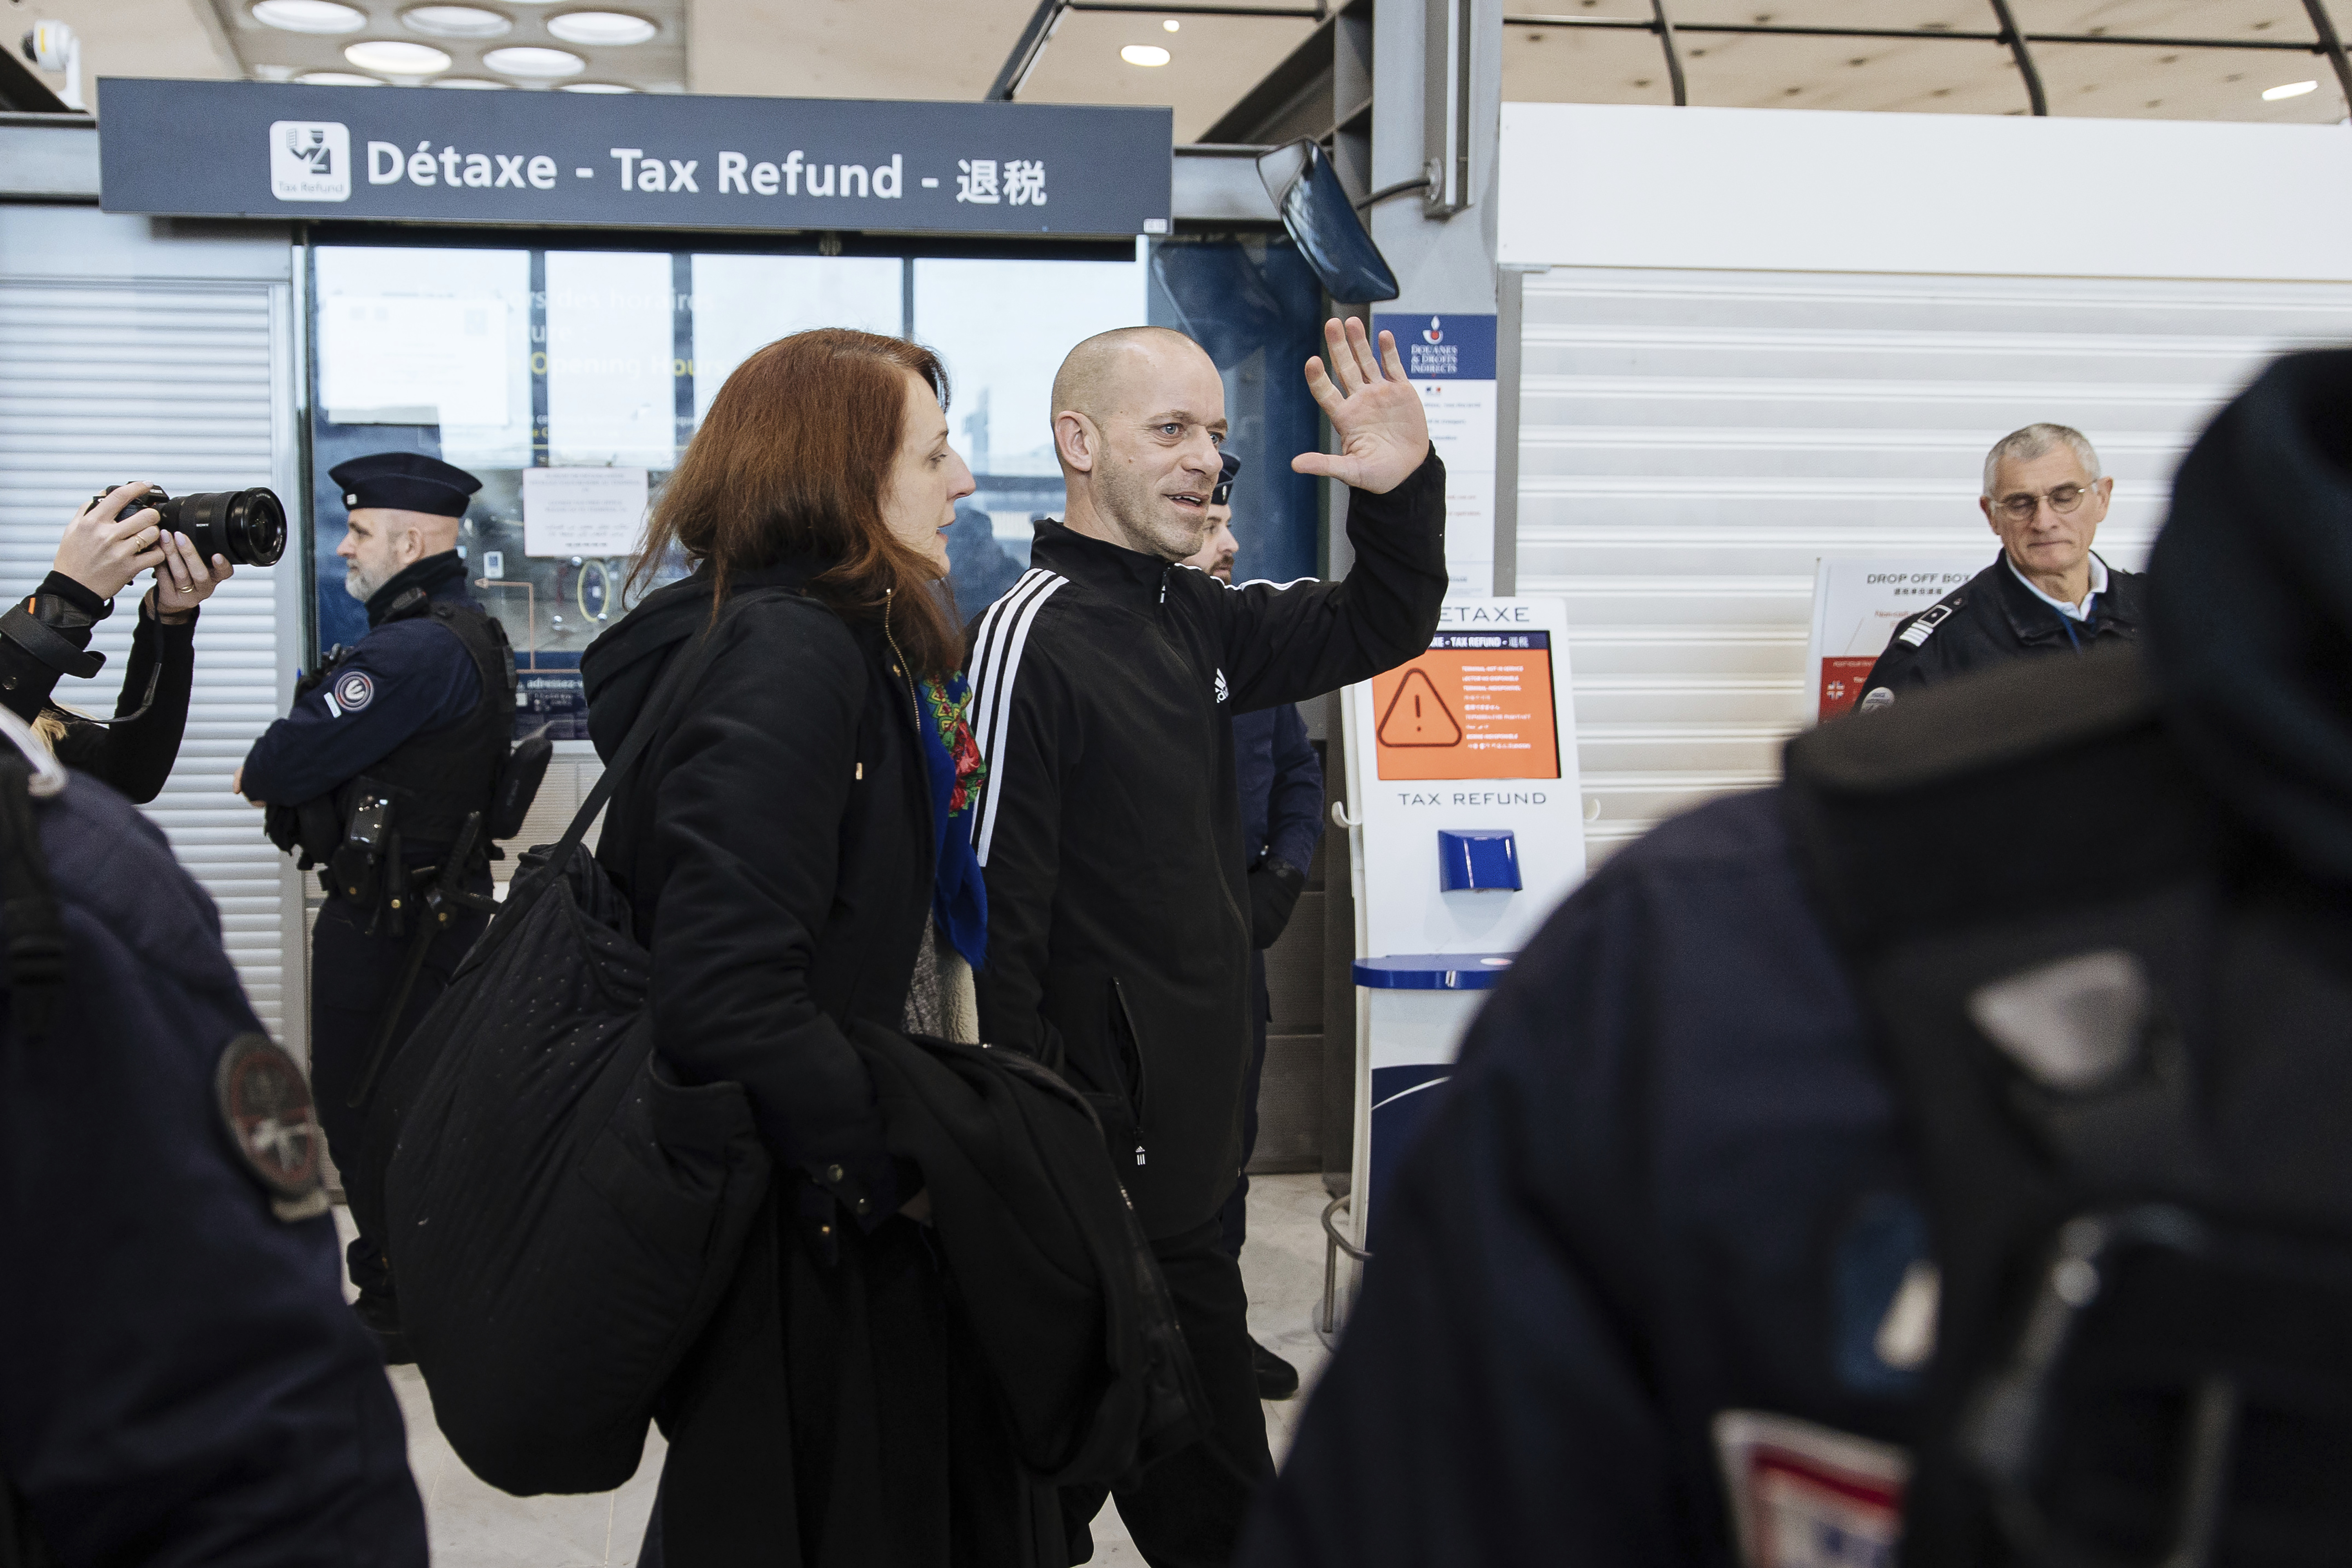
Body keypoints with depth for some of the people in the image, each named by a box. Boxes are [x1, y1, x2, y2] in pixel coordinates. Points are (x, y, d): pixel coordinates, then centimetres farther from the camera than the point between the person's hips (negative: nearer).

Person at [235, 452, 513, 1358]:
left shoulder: (415, 652, -22)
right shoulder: (464, 634, 13)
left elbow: (293, 760, -21)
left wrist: (258, 774, 0)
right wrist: (282, 773, -2)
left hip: (387, 924, -10)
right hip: (435, 902, 10)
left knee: (361, 1106, 1)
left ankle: (397, 1306, 12)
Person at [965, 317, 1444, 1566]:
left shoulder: (1194, 618, 9)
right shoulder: (1032, 635, -16)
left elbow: (1377, 629, 21)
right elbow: (991, 922, -19)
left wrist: (1403, 487, 2)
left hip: (1188, 1124, 8)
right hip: (1108, 1134, -8)